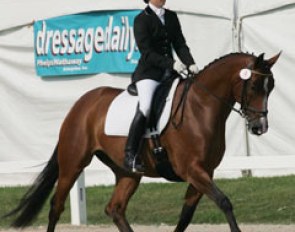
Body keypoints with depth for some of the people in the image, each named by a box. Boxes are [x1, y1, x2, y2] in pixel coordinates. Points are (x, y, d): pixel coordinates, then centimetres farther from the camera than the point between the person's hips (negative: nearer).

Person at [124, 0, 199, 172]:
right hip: (148, 72, -7)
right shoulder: (142, 19, -4)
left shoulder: (172, 17, 15)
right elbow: (146, 52, -13)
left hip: (169, 72, 7)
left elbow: (180, 44, 10)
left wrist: (191, 64, -8)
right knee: (145, 107, -27)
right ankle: (130, 156, -25)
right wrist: (171, 64, -23)